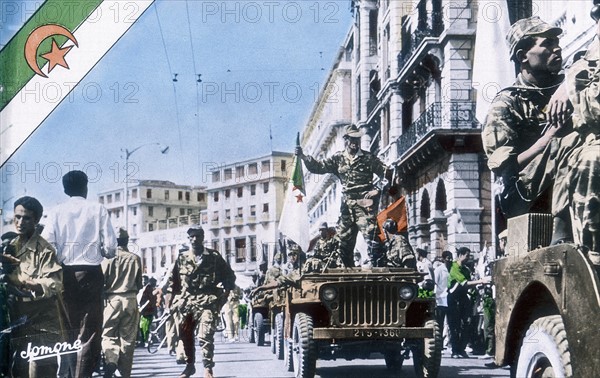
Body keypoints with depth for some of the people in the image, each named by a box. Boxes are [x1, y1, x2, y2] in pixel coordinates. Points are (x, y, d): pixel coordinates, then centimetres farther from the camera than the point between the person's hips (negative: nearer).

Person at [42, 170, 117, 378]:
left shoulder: (57, 211, 4)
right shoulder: (98, 209, 1)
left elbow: (46, 244, -6)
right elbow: (110, 246, -4)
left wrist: (60, 258, 12)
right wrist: (104, 253, 17)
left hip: (65, 274, 2)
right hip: (91, 273, -2)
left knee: (66, 329, 13)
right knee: (90, 331, -1)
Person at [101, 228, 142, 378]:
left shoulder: (108, 258, -5)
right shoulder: (135, 258, 1)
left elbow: (101, 281, -4)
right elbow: (139, 283, 7)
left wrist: (102, 298, 13)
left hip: (112, 300, -2)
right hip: (130, 300, 2)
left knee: (108, 335, 6)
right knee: (128, 338, 8)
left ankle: (111, 361, -20)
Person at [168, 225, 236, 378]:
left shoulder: (214, 257, 2)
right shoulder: (182, 259, 8)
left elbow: (230, 276, 9)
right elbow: (174, 280, 15)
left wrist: (225, 294, 0)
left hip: (208, 302, -4)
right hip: (187, 303, 4)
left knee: (205, 335, -16)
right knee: (185, 335, 10)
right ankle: (189, 365, 27)